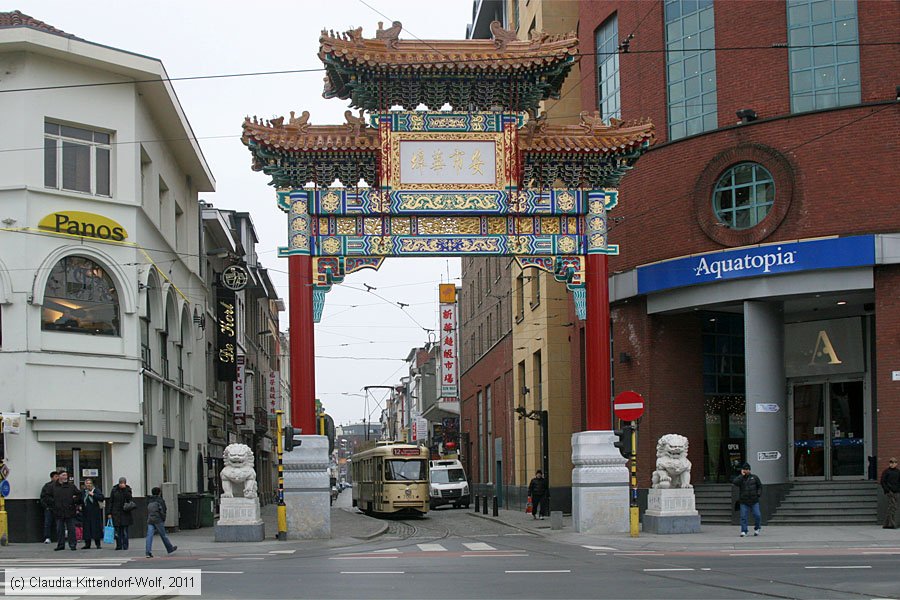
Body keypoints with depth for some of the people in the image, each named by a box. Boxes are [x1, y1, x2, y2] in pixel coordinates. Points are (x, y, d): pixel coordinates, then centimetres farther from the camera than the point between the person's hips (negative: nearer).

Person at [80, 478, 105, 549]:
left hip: (95, 512, -3)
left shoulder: (96, 491, 0)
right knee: (86, 528, 3)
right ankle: (87, 544, 11)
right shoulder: (82, 492, 9)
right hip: (86, 513, 3)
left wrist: (93, 495, -17)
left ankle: (98, 544, 3)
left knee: (96, 528, -3)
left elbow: (102, 498, -12)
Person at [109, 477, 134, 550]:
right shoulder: (114, 490, 3)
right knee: (117, 530, 2)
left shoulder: (128, 489, 3)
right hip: (116, 513, 1)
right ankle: (119, 545, 9)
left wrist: (124, 489, -20)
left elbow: (129, 497, -15)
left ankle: (125, 546, 3)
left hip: (125, 513, -1)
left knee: (125, 530, -2)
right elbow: (111, 501, 6)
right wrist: (110, 513, 2)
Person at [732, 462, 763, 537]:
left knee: (757, 515, -3)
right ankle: (743, 531, 1)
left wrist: (759, 494, 1)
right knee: (743, 517, -5)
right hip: (744, 502, -1)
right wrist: (742, 475, -13)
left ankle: (756, 529, 21)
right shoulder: (740, 478, 3)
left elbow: (760, 486, 17)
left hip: (754, 501, 1)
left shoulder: (754, 477, 7)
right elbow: (734, 482, -18)